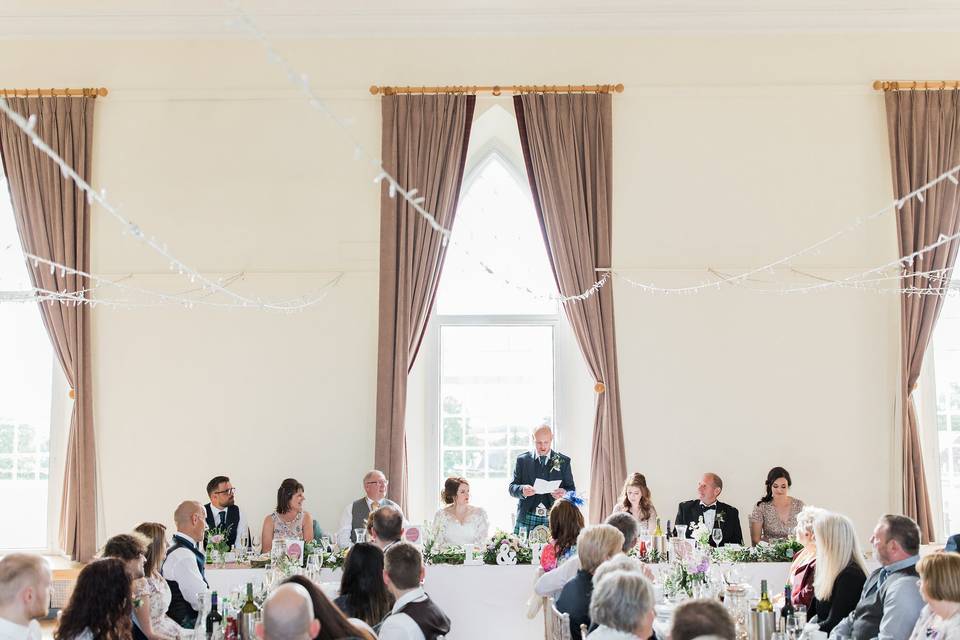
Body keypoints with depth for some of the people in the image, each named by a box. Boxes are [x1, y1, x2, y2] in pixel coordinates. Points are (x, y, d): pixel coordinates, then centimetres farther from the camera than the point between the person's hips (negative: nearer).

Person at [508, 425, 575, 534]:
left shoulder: (563, 461, 8)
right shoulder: (522, 460, 7)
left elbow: (571, 489, 9)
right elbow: (512, 487, 6)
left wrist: (564, 493, -14)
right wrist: (522, 490, -17)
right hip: (527, 518, 0)